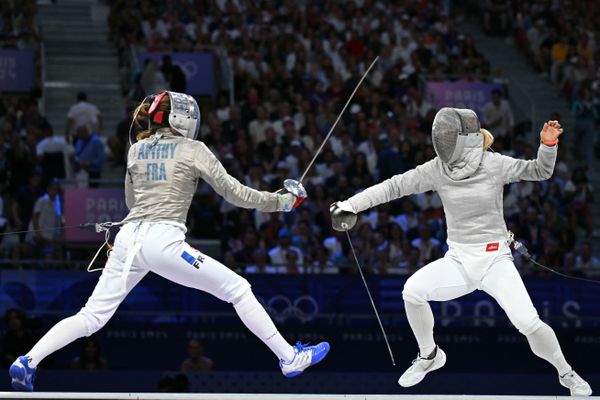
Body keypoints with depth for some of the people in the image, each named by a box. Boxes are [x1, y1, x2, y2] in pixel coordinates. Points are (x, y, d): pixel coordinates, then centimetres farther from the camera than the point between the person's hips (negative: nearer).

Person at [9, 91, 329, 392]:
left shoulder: (136, 149, 17)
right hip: (164, 240, -5)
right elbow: (234, 192, 6)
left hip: (128, 239, 5)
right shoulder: (192, 149, 4)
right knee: (238, 290, 6)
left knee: (91, 318, 9)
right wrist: (280, 201, 14)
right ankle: (290, 358, 3)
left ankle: (27, 363, -7)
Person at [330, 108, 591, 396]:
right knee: (412, 292, -21)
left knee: (529, 325, -19)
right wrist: (352, 204, -10)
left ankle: (566, 374, 10)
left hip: (494, 260, -3)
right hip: (458, 261, 3)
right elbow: (395, 186, -4)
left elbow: (540, 171, -2)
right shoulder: (437, 169, -6)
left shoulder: (494, 164, -12)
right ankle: (429, 357, 6)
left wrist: (548, 144, -22)